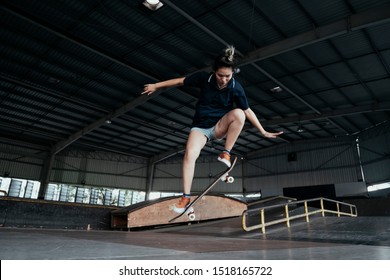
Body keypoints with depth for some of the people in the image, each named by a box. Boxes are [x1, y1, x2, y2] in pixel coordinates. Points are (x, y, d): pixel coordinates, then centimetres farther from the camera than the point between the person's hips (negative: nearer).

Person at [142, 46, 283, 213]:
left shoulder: (236, 88, -14)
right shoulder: (204, 78, -14)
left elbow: (248, 111, -5)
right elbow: (180, 81, -2)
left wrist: (263, 132, -4)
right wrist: (156, 86, 6)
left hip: (220, 127, 0)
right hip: (200, 127, 0)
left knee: (239, 113, -31)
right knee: (190, 154, -27)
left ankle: (226, 154, -19)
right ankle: (186, 196, -16)